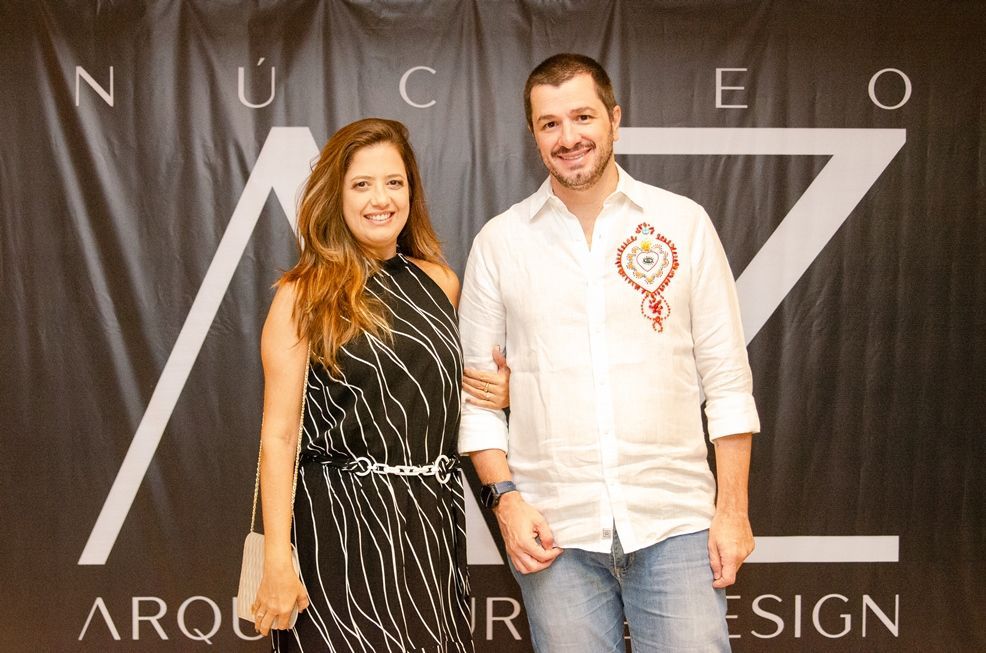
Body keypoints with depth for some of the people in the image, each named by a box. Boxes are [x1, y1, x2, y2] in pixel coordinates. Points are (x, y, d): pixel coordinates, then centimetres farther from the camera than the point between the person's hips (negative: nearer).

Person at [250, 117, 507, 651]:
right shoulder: (302, 297, -6)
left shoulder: (440, 282, 7)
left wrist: (497, 392, 4)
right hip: (342, 520, -4)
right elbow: (279, 435, -9)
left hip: (433, 514, 4)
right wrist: (277, 562, -14)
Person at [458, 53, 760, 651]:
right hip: (556, 531, 1)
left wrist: (733, 508, -2)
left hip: (675, 521, 0)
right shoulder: (499, 241, 4)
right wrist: (505, 497, -5)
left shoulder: (684, 223, 2)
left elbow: (728, 381, 2)